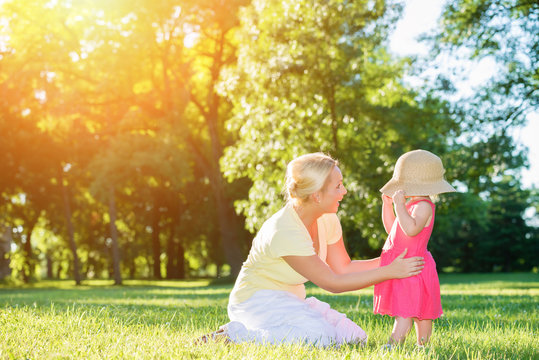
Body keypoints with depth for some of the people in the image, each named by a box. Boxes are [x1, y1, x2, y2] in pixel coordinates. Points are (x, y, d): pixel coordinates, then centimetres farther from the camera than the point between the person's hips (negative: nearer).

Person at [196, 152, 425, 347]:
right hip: (257, 299, -9)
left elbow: (343, 267, 9)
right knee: (318, 337, -31)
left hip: (291, 301, 9)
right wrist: (389, 272, -20)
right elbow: (333, 283, -23)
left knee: (353, 338, -7)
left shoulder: (327, 220, -1)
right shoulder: (285, 232, -27)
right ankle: (234, 334, -14)